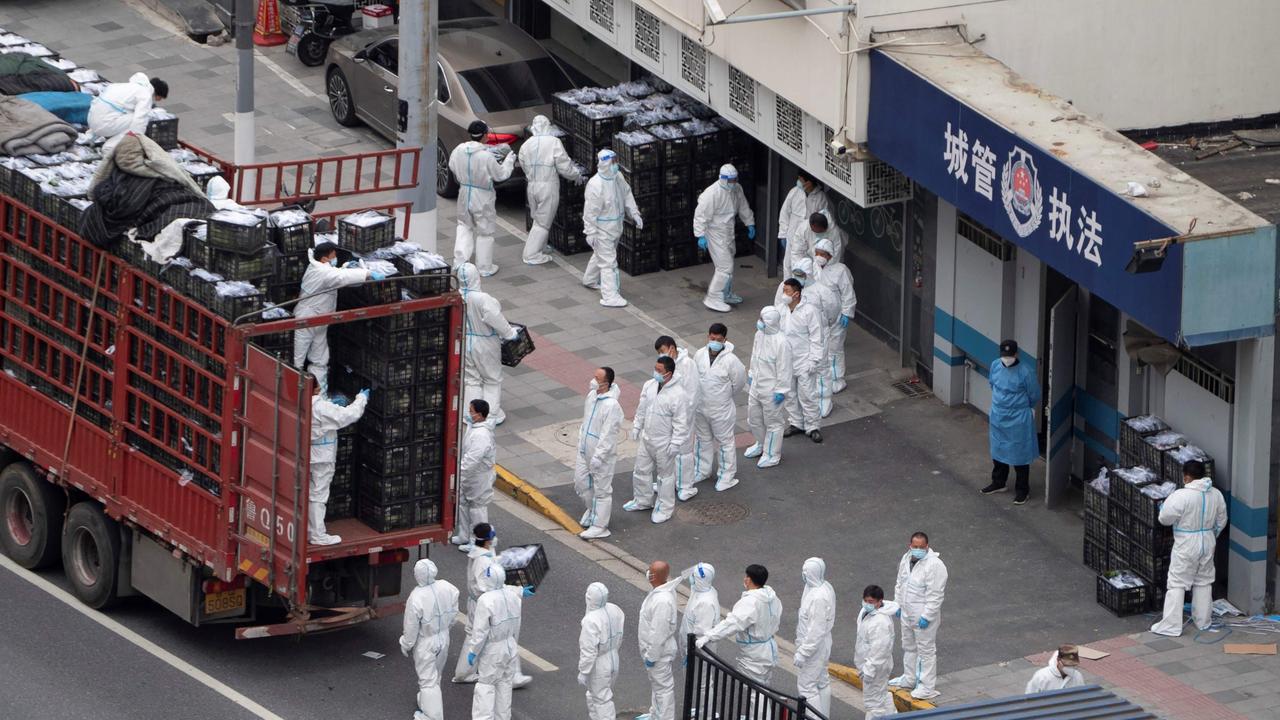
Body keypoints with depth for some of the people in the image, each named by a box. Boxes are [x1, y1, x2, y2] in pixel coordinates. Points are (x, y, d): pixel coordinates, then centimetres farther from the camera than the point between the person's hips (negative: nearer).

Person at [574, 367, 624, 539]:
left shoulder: (611, 406, -27)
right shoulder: (592, 395, -1)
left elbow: (608, 435, -25)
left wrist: (598, 457, -23)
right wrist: (580, 444, 19)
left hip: (602, 454, -9)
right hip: (585, 450, 9)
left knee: (601, 490, 6)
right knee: (581, 483, 21)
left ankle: (599, 526, 17)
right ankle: (593, 510, 45)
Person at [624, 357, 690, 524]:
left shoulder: (678, 396, -24)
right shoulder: (649, 386, -4)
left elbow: (681, 423, -20)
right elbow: (641, 409, 10)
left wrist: (675, 445, -18)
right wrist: (636, 427, 13)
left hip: (664, 443, -7)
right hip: (646, 438, 7)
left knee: (665, 475, 10)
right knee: (641, 471, 19)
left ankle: (665, 508, 26)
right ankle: (642, 500, 40)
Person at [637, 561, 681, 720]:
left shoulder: (662, 600, -33)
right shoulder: (659, 591, -1)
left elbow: (659, 632, -29)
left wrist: (651, 656, -20)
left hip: (660, 652, -10)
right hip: (652, 648, 10)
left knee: (663, 686, 4)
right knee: (656, 683, 25)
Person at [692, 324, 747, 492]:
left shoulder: (730, 360, -22)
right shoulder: (700, 355, -8)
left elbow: (738, 382, -9)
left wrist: (726, 397, 4)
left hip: (721, 410, -5)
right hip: (701, 407, 5)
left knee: (724, 442, 9)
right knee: (702, 439, 22)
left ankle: (726, 476, 22)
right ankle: (702, 470, 41)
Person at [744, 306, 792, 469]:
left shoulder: (781, 343, -28)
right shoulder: (759, 335, -4)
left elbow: (784, 369, -21)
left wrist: (781, 390, -16)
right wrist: (751, 376, 19)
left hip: (771, 390, -8)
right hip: (756, 386, 8)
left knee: (773, 423, 11)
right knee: (753, 419, 23)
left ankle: (772, 454, 27)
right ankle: (762, 444, 47)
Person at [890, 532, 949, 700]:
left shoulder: (934, 565, -24)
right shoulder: (906, 558, 2)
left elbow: (935, 595, -23)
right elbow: (900, 583, 16)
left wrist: (926, 616, -23)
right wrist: (897, 604, 15)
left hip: (924, 616, -9)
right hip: (907, 613, 9)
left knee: (926, 651, 1)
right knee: (909, 647, 24)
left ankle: (928, 687, 9)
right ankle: (909, 678, 42)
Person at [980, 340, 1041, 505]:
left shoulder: (1026, 373, -22)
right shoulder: (995, 366, -6)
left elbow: (1034, 398, -8)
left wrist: (1018, 405, 6)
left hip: (1018, 421, -6)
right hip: (998, 418, 6)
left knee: (1019, 455, 5)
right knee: (998, 450, 20)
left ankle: (1022, 491, 18)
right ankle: (998, 483, 38)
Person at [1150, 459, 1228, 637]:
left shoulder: (1181, 496, -22)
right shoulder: (1215, 494, -1)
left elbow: (1165, 518, -16)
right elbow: (1221, 521, 10)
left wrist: (1164, 506, 5)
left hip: (1186, 546, -6)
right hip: (1208, 543, 6)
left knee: (1177, 584, 0)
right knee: (1204, 582, 19)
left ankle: (1171, 626, -1)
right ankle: (1203, 621, 28)